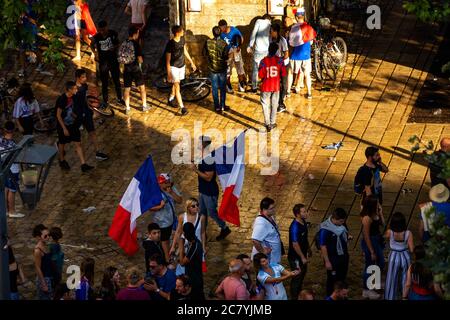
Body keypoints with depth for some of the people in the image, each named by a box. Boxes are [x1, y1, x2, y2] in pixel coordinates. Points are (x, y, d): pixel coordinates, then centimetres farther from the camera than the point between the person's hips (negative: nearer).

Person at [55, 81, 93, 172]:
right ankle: (62, 161, 38)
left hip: (72, 124, 6)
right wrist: (64, 129, -21)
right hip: (63, 126, -6)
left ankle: (83, 165, 4)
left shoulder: (72, 97, -4)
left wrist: (76, 117, 21)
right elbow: (58, 115, -21)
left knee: (78, 144, 3)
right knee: (62, 144, 15)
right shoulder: (62, 99, -26)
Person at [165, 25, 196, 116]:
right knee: (177, 86, -9)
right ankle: (182, 107, -11)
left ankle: (170, 100, 43)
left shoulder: (182, 39, -5)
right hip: (174, 67, -7)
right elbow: (168, 60, -17)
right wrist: (168, 74, -15)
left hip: (182, 65, 7)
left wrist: (191, 62, 15)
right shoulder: (170, 44, -23)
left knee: (175, 84, 21)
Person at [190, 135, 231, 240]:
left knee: (211, 212, 5)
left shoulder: (209, 160, -27)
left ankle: (224, 229, 23)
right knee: (202, 212, 17)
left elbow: (208, 177, -28)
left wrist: (196, 170, -26)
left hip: (210, 192, -9)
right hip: (203, 190, 9)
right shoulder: (203, 158, 3)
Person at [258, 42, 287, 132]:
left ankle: (268, 124, 0)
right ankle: (273, 123, 24)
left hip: (266, 87, -2)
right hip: (276, 86, 2)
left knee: (266, 105, 7)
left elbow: (261, 75, -13)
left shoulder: (263, 61, -13)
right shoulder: (280, 60, -8)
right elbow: (283, 74, -5)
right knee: (274, 105, 16)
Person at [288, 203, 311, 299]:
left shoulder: (303, 222, -2)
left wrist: (308, 248, 22)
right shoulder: (295, 227, -31)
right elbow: (295, 244, -28)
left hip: (302, 254, 9)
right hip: (296, 257, -9)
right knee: (297, 277, 5)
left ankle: (299, 293, 45)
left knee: (302, 273, 25)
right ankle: (294, 297, 21)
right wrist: (302, 257, -22)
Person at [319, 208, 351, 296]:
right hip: (333, 258, -7)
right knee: (332, 279, 11)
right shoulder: (325, 229, -28)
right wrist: (327, 261, -20)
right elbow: (323, 246, -23)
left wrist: (348, 237, -7)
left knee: (342, 277, 23)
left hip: (343, 255, 7)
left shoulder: (341, 224, -7)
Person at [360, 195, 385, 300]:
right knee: (369, 266, 9)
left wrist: (380, 212, -7)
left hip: (377, 241, 9)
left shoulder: (374, 213, -5)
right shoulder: (367, 218, -30)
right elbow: (366, 236, -24)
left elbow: (382, 224, 6)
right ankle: (366, 291, 27)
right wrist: (372, 252, -18)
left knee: (381, 263, 25)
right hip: (370, 242, -9)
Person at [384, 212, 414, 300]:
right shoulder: (408, 233, -21)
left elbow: (386, 237, 4)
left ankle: (390, 297, 26)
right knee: (405, 279, 20)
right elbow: (412, 249, -18)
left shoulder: (390, 232, -21)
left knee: (392, 279, 16)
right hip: (405, 257, 0)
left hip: (394, 257, 0)